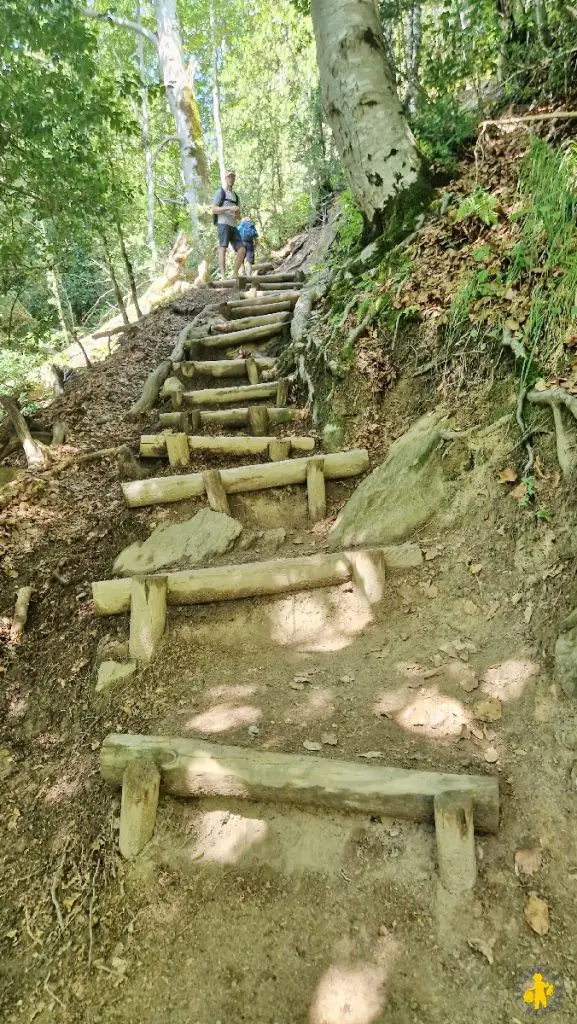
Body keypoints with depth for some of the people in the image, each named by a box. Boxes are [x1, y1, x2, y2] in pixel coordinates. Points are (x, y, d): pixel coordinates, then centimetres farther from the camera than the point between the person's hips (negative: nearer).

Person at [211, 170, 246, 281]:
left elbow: (239, 217, 25)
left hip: (234, 226, 7)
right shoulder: (220, 192, 7)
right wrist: (229, 208, -15)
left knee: (242, 250, -4)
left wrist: (237, 215, 0)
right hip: (223, 224, -7)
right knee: (223, 248, -16)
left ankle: (235, 274, 2)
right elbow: (214, 209, -5)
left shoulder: (235, 196, 26)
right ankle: (223, 276, -23)